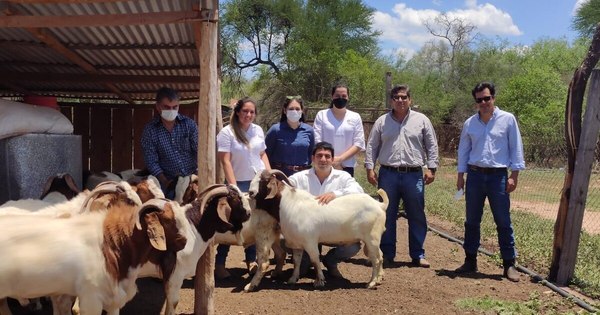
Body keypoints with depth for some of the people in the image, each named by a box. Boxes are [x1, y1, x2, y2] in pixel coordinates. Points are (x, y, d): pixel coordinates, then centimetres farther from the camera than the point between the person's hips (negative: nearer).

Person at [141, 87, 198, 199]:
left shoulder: (189, 124, 2)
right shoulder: (150, 130, -1)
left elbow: (199, 152, -1)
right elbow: (151, 162, -2)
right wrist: (166, 183, -13)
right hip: (169, 182, -1)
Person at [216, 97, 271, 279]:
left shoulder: (258, 130, 8)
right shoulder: (227, 132, -8)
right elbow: (225, 161, -12)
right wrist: (233, 187, -16)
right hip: (239, 183, -4)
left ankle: (251, 260, 17)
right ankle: (219, 263, 5)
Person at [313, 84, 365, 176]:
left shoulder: (355, 117, 7)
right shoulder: (321, 115, 3)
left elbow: (359, 143, 1)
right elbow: (317, 141, -3)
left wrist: (340, 159, -12)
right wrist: (332, 162, -11)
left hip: (347, 167, 1)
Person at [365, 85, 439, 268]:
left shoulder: (421, 120, 5)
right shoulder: (382, 122, 7)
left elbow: (432, 146, 6)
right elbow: (372, 146, 8)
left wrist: (431, 168, -2)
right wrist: (370, 168, 0)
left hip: (414, 175, 0)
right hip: (388, 175, 1)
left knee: (417, 217, 5)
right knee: (387, 216, 5)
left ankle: (418, 255, 15)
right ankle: (387, 254, 15)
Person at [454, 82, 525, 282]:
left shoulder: (507, 119, -2)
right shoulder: (470, 123, 6)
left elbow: (516, 148, -1)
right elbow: (463, 150, 12)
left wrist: (514, 175, -5)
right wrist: (460, 175, 7)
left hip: (498, 176, -3)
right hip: (475, 175, 3)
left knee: (503, 222, 1)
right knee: (472, 221, 9)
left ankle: (509, 264, 9)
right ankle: (470, 261, 20)